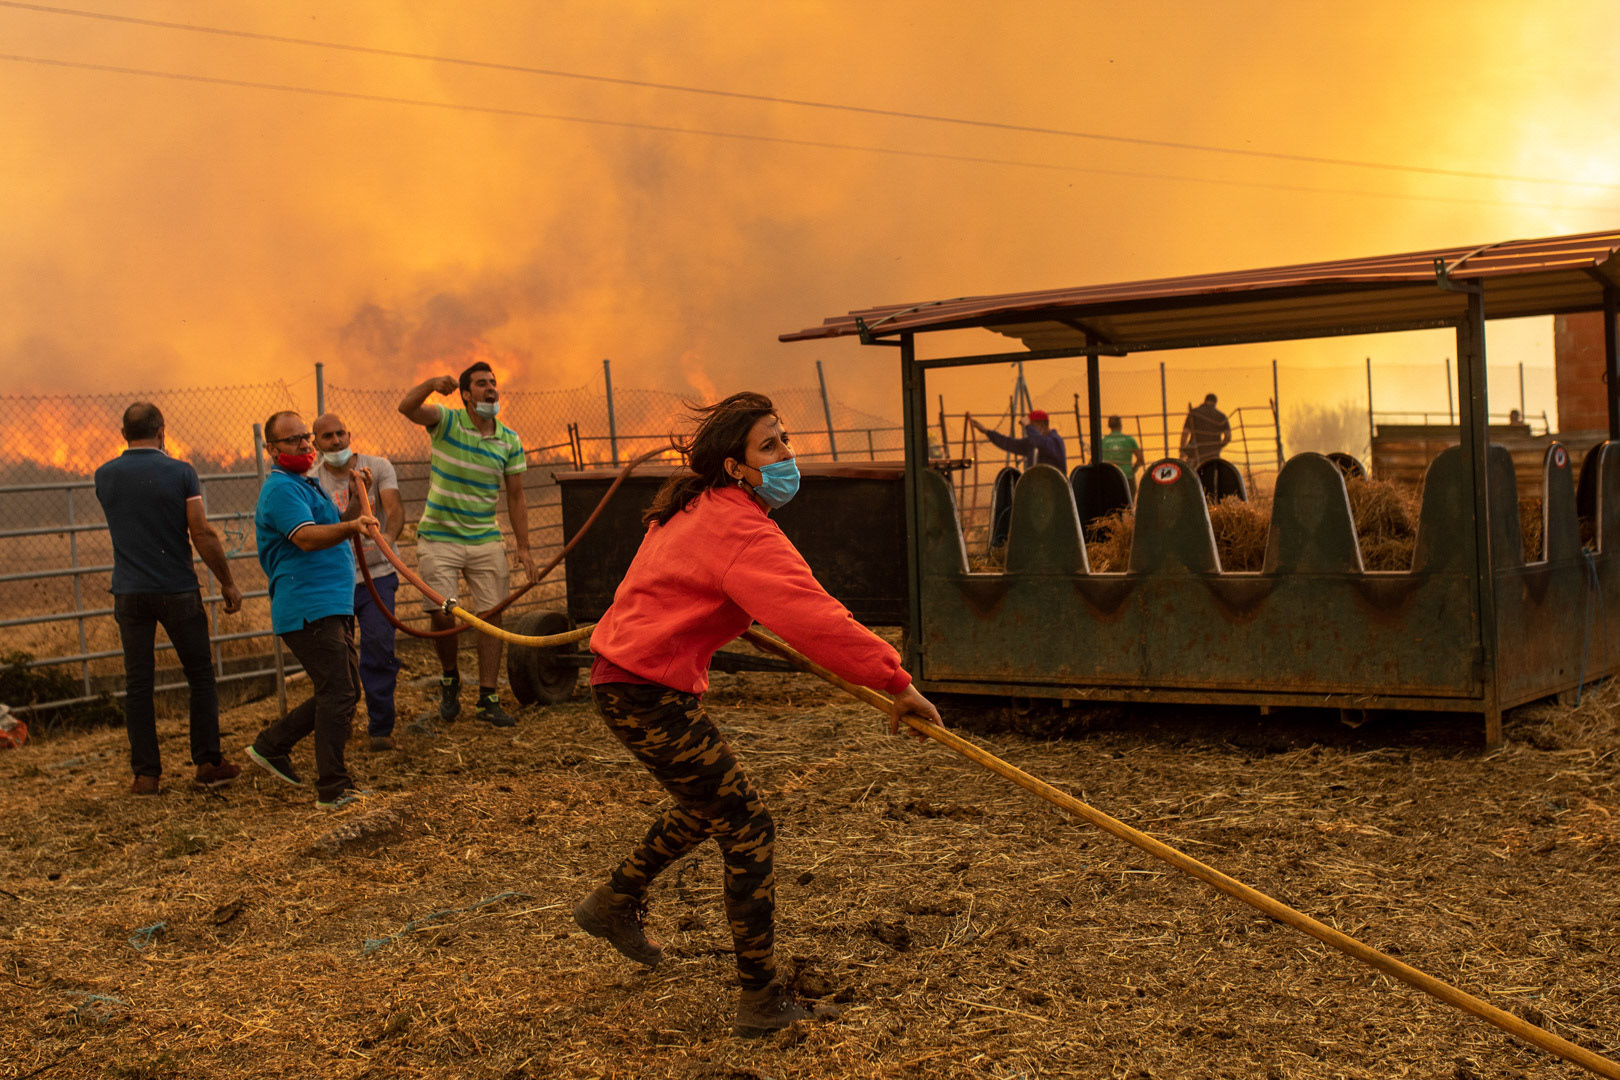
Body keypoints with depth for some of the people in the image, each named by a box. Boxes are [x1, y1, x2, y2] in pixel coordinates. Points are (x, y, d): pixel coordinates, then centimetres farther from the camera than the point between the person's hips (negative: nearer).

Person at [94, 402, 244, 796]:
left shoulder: (105, 477, 2)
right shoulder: (180, 472, -8)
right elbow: (203, 535, -10)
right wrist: (228, 582, -2)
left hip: (129, 593, 3)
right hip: (177, 590, -2)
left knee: (138, 685, 6)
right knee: (200, 675, 10)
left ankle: (146, 773, 6)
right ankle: (208, 762, 9)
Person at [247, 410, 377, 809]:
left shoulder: (307, 485, 21)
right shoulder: (281, 489, -11)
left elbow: (336, 532, 26)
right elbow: (307, 537, -27)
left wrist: (355, 499, 11)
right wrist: (350, 526, -43)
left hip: (334, 607, 10)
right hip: (309, 608, -10)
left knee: (342, 693, 15)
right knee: (339, 695, -12)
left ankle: (271, 745, 24)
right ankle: (333, 789, -7)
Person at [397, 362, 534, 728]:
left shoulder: (509, 441, 3)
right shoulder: (447, 422, -4)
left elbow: (515, 497, 6)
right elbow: (407, 408, -23)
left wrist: (523, 548, 2)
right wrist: (431, 384, -43)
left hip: (486, 541, 2)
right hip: (439, 539, -2)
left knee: (491, 617, -1)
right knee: (442, 615, -6)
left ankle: (488, 699, 8)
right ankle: (449, 677, 23)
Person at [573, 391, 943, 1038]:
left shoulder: (697, 506, 9)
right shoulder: (739, 533, -23)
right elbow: (812, 617, -35)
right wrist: (895, 680, -34)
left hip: (623, 677, 10)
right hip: (650, 695, -10)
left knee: (706, 805, 29)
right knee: (747, 830, -4)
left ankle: (614, 901, 45)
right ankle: (761, 1001, 3)